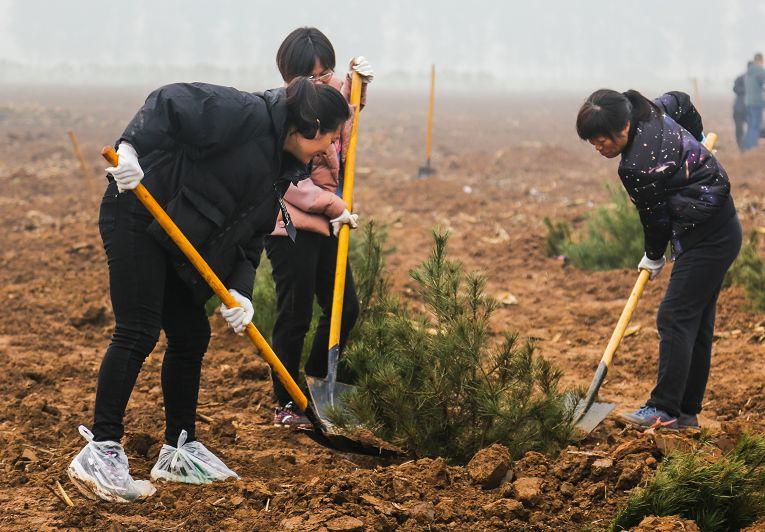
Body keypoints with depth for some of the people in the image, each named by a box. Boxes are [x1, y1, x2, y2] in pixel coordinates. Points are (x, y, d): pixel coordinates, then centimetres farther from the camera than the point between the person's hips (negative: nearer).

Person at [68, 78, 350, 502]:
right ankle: (100, 453, -14)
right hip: (136, 217, -10)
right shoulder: (250, 115, -13)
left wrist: (240, 291, -5)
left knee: (191, 337, 11)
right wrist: (131, 147, -33)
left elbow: (250, 237, 11)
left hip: (177, 242, 10)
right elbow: (171, 101, -20)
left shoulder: (282, 169, 15)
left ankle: (178, 450, 22)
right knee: (138, 333, -14)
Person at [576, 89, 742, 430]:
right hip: (721, 231, 10)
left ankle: (664, 410, -9)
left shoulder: (636, 167, -24)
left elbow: (656, 218, -12)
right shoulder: (653, 114, 2)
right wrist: (695, 141, 38)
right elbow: (680, 101, 23)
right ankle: (686, 412, 15)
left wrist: (654, 257, 7)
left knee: (675, 319, -10)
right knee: (696, 324, 11)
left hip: (705, 240, -10)